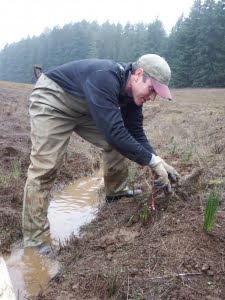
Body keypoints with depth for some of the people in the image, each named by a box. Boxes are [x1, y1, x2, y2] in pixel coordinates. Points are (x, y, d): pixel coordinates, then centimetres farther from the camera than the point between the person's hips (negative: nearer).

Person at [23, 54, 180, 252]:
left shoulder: (133, 92, -9)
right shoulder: (104, 78, -37)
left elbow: (135, 133, -2)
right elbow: (114, 133, -41)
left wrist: (158, 160, -15)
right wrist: (152, 161, -32)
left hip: (84, 108, 8)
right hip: (52, 101, -8)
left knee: (117, 144, 1)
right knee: (45, 168, -17)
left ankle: (117, 192, 23)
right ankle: (34, 240, -9)